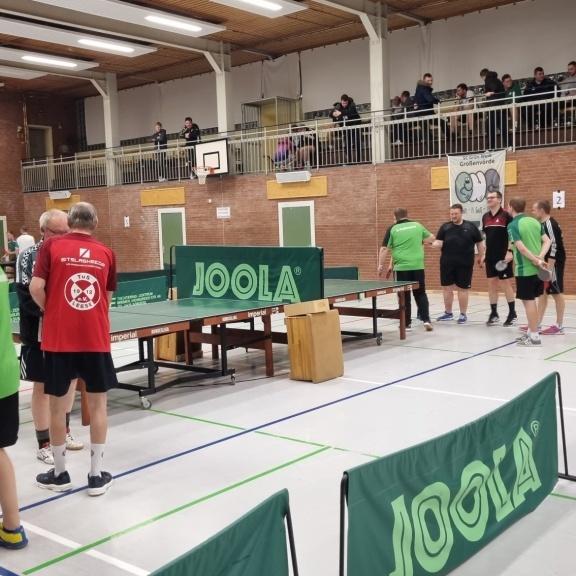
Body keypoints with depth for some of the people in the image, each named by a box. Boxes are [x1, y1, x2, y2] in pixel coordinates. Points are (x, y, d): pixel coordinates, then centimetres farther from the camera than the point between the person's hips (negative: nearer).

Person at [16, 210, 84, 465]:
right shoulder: (28, 256, -9)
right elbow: (25, 295, -16)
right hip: (40, 332, -5)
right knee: (43, 386, 1)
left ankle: (63, 430, 36)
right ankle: (44, 444, 13)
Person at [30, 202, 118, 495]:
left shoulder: (51, 246, -1)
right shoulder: (106, 254, 5)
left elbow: (36, 288, -9)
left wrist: (50, 311, 9)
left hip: (58, 338, -1)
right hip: (95, 338, 1)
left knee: (58, 404, 12)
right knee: (97, 403, 11)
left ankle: (59, 474, 24)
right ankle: (97, 475, 16)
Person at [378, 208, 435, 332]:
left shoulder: (392, 229, 0)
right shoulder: (417, 225, 7)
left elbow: (384, 249, -5)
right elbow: (431, 238, 21)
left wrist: (380, 264, 2)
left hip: (401, 268, -2)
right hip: (417, 266, 2)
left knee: (404, 296, 8)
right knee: (420, 294, 13)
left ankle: (407, 323, 13)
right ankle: (426, 320, 3)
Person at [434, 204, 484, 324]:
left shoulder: (471, 227, 2)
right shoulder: (445, 227, 5)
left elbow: (479, 242, 10)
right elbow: (439, 243, -2)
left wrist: (481, 257, 10)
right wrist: (434, 244, -24)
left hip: (465, 264, -2)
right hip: (447, 264, 2)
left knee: (463, 288, 3)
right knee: (447, 288, 9)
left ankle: (463, 314, 15)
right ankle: (448, 313, 23)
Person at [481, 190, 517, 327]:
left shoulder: (506, 215, -8)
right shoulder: (485, 217, 10)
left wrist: (509, 252, -17)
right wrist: (484, 253, 13)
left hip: (503, 257, -6)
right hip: (490, 257, 6)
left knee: (506, 284, -1)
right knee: (491, 284, 7)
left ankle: (512, 314, 10)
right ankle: (494, 314, 14)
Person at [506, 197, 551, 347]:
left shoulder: (513, 225, -11)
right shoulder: (534, 221, 10)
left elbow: (522, 247, -20)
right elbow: (547, 241, 4)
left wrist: (536, 261, -15)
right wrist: (540, 257, -6)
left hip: (525, 269, -7)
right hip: (538, 268, 7)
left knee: (528, 301, -1)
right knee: (531, 300, 17)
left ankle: (534, 337, 2)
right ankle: (531, 332, 25)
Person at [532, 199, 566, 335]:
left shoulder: (550, 224, -17)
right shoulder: (543, 224, 12)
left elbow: (554, 247, -22)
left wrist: (549, 268, -24)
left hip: (554, 264, -10)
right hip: (546, 264, 10)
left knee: (557, 293, -2)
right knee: (542, 292, 11)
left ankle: (559, 326, 4)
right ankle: (537, 323, 17)